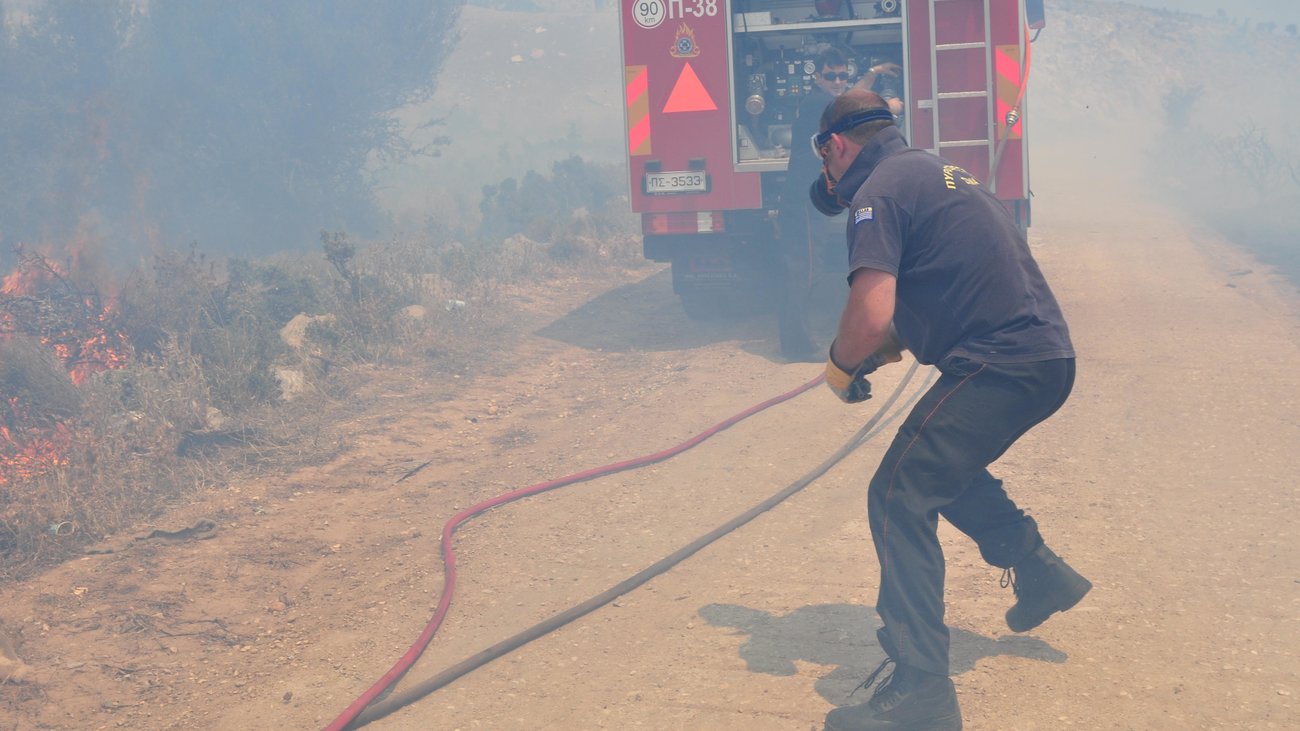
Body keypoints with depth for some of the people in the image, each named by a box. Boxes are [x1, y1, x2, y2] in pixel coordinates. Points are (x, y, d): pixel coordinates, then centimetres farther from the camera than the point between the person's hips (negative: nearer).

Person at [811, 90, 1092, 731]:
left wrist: (841, 368, -1)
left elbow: (871, 317, -21)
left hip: (1001, 366, -10)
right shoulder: (939, 172, 22)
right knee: (944, 463, 30)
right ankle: (1041, 574, 37)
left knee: (900, 497, -7)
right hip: (1048, 358, 10)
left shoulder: (880, 191, -9)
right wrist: (884, 351, 24)